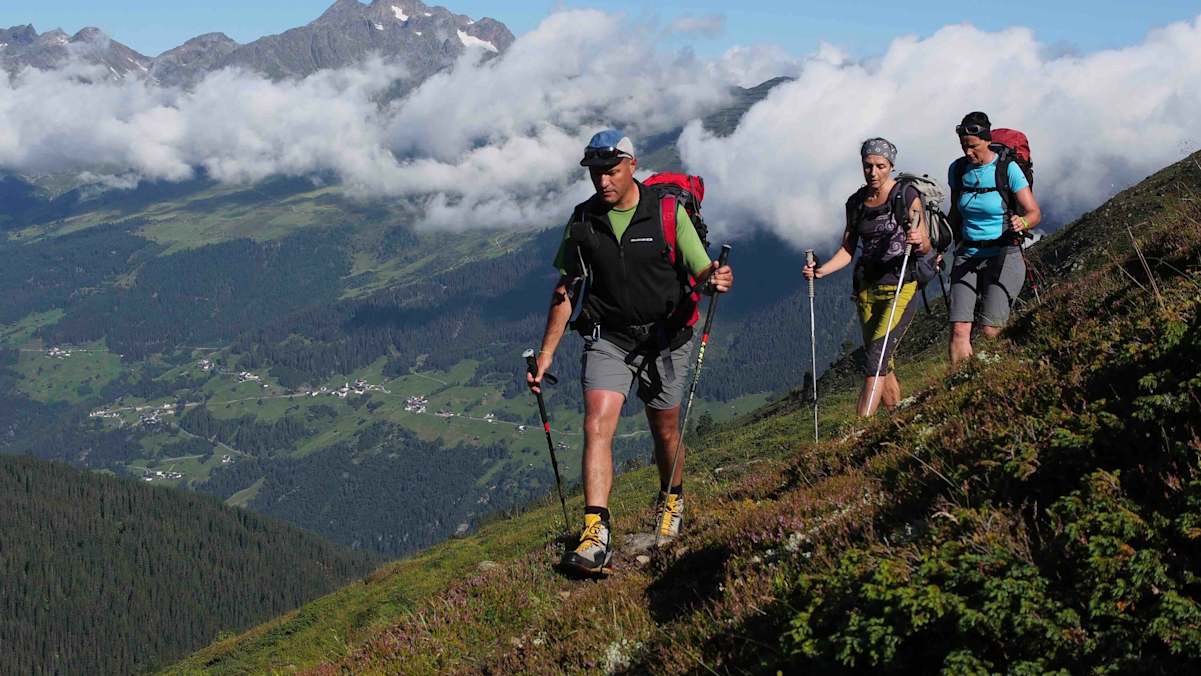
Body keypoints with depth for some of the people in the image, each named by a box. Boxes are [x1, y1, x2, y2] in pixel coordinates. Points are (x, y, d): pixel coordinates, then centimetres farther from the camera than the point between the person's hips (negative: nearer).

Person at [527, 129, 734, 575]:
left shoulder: (668, 212, -10)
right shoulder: (583, 221, -2)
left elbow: (702, 272, -9)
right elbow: (566, 290, 6)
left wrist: (715, 280, -35)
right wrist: (546, 353, 3)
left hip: (664, 338, -1)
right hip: (608, 338, 1)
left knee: (665, 432, 13)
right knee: (597, 425, -17)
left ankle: (671, 501, 42)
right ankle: (596, 534, -24)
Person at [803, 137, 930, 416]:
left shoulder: (907, 196, -7)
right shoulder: (856, 203, 7)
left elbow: (926, 248, -6)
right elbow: (848, 250, 9)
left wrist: (919, 242, -30)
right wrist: (820, 270, -8)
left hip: (902, 288, -6)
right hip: (867, 289, 6)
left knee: (874, 358, -18)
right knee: (883, 364, 8)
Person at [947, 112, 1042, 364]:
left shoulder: (1008, 169, -9)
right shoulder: (958, 169, 4)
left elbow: (1035, 213, -7)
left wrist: (1021, 223, -29)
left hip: (1003, 255, -3)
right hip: (967, 256, 4)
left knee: (989, 332, -13)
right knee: (959, 330, -13)